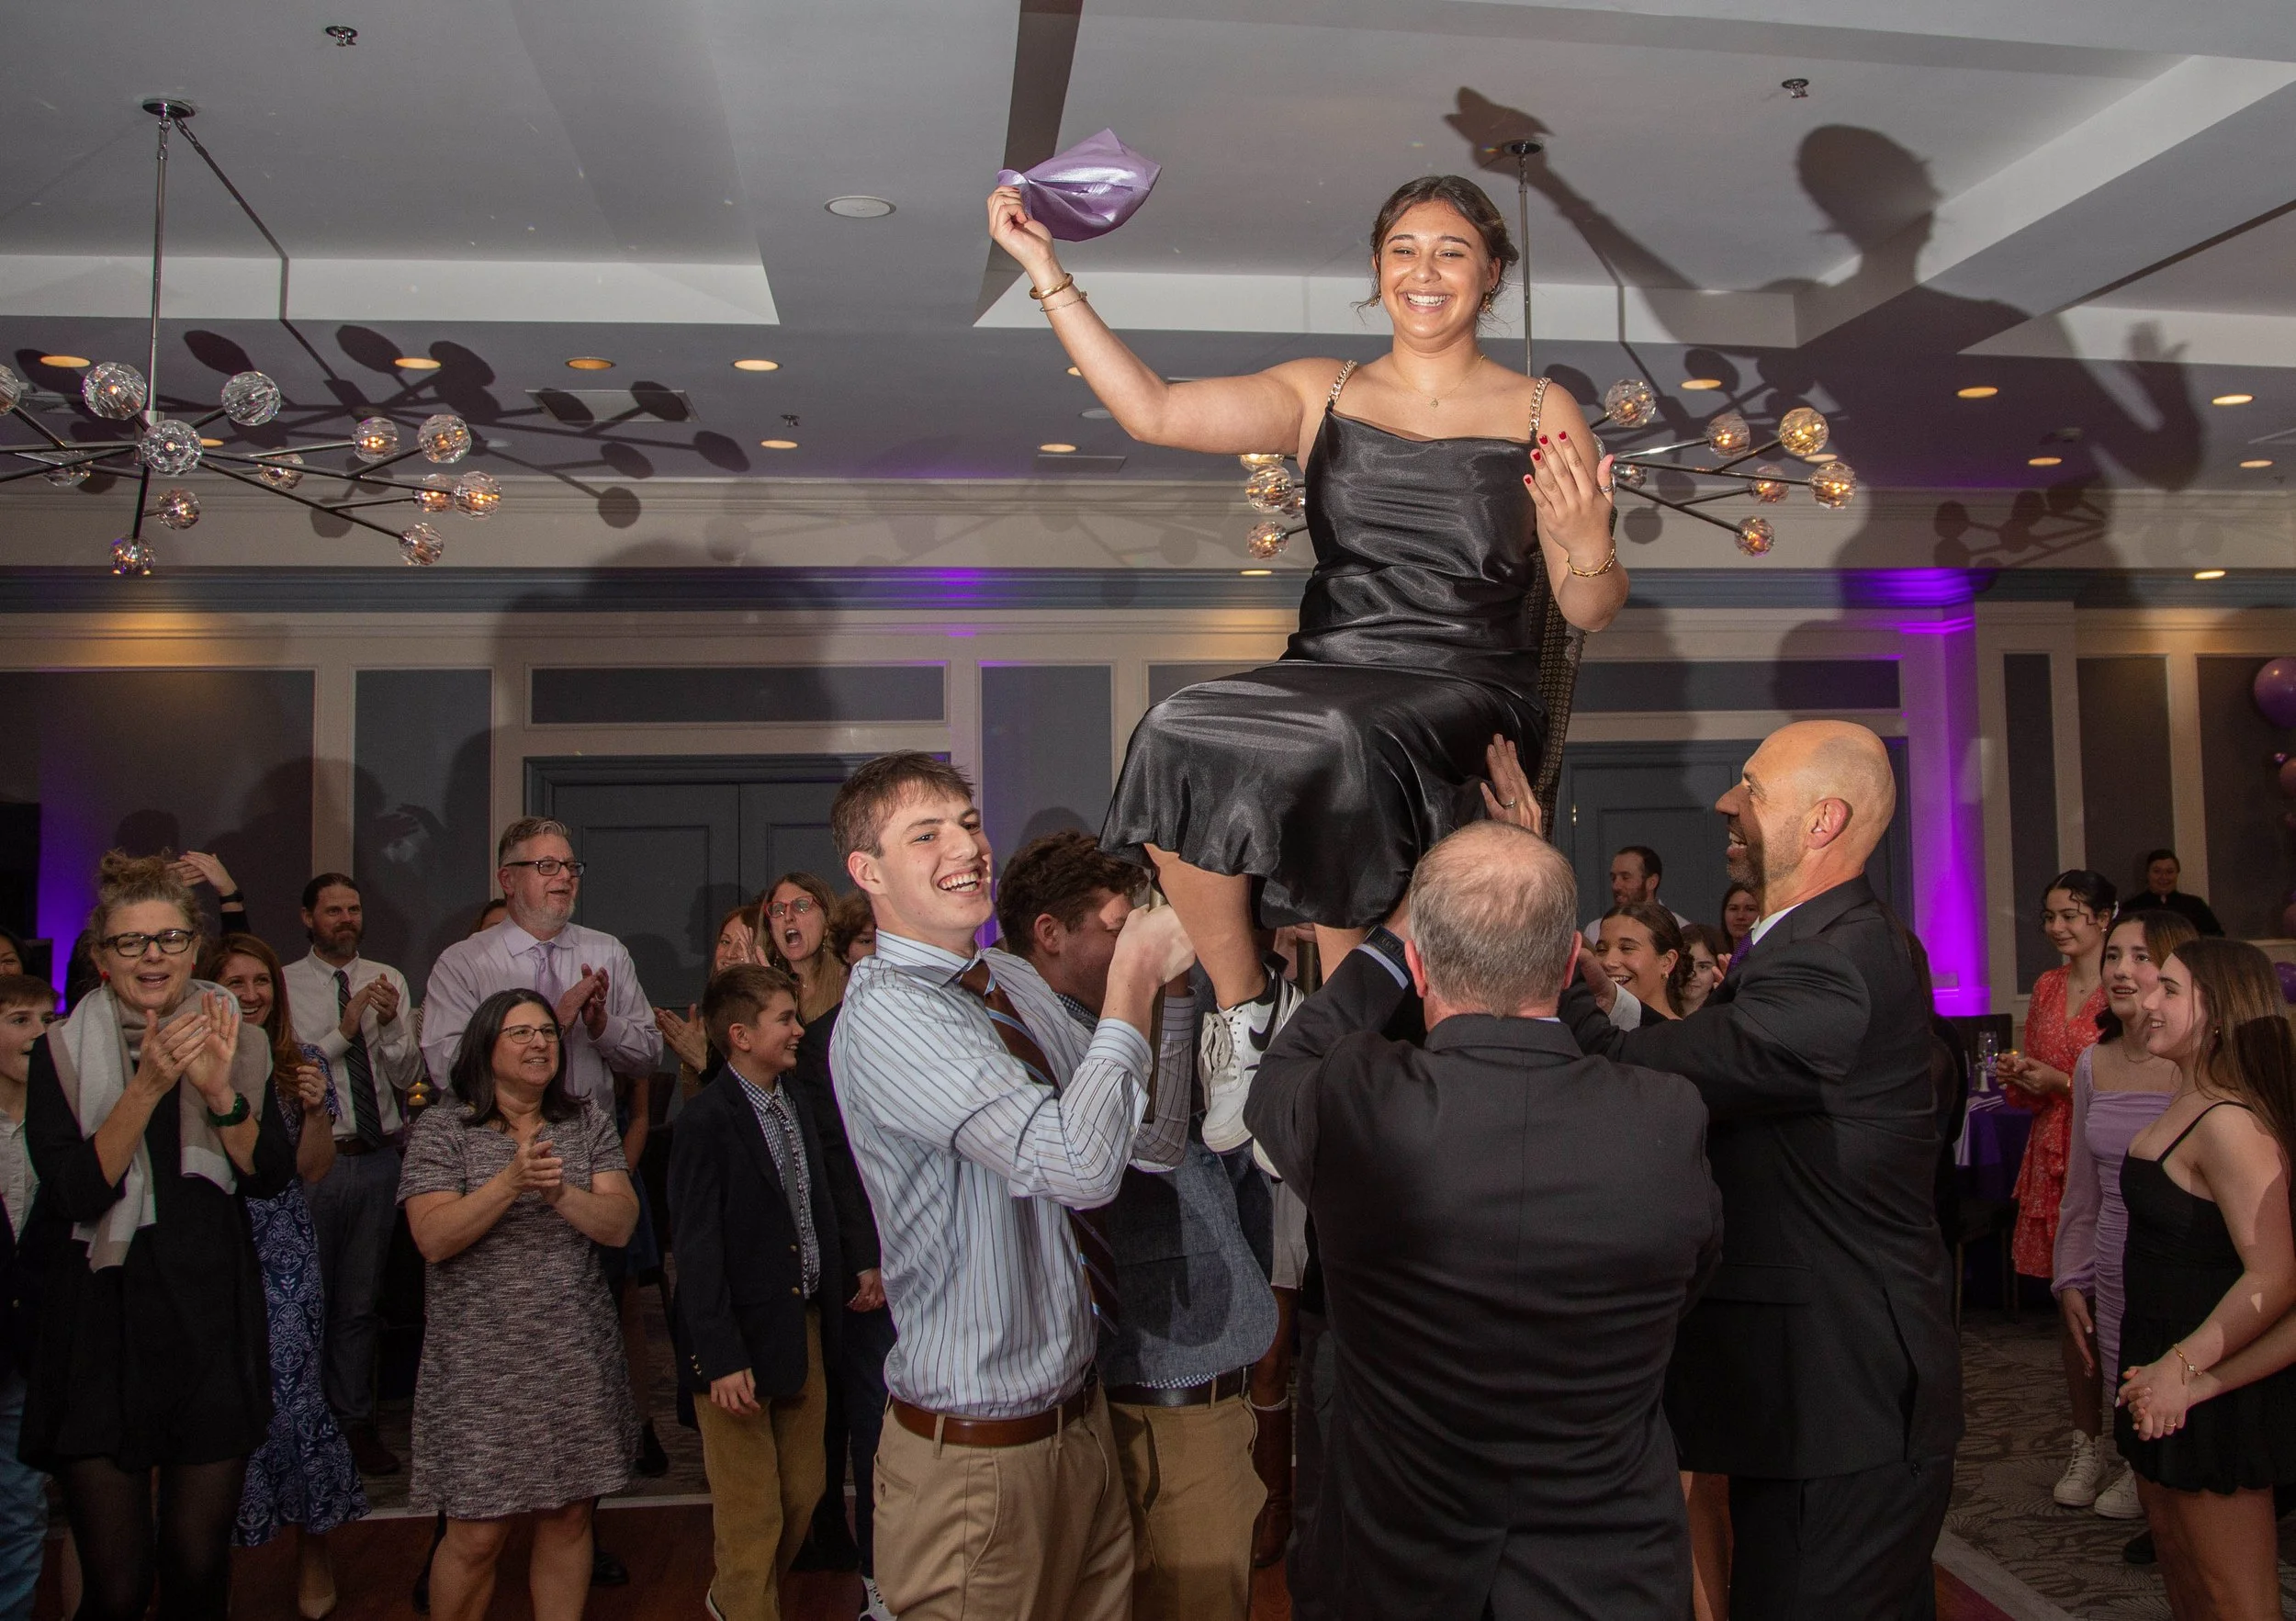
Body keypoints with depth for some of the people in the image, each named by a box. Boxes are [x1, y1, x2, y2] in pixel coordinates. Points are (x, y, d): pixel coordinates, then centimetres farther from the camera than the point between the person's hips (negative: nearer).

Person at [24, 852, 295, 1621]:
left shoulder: (236, 1043, 6)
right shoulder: (63, 1053, -2)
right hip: (105, 1321, -2)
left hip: (214, 1317, 2)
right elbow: (75, 1194, -13)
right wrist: (149, 1085, -22)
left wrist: (220, 1089, -17)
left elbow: (271, 1177, -2)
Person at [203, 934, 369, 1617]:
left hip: (285, 1257, 0)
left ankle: (314, 1549, 13)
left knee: (294, 1398, -4)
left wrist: (315, 1108, -14)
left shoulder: (302, 1066, 6)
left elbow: (313, 1170, 3)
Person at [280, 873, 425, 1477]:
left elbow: (408, 1075, 0)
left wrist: (390, 1023, -17)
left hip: (379, 1157, 3)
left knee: (361, 1301, 14)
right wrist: (345, 1028, -22)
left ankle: (355, 1421, 26)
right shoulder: (285, 984, -4)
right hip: (315, 1156, -3)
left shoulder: (389, 980, 4)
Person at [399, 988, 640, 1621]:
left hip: (577, 1358, 3)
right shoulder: (441, 1127, -2)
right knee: (477, 1536, 0)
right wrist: (511, 1181, -24)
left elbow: (620, 1225, -3)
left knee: (569, 1519, 10)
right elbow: (434, 1238, -13)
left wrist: (559, 1192, -20)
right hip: (481, 1366, -3)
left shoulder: (588, 1122, 7)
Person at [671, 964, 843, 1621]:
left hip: (805, 1328, 8)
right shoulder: (709, 1122, -14)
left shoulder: (797, 1109, 9)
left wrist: (831, 1300, 7)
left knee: (803, 1494, 18)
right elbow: (698, 1250, -16)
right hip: (744, 1343, -8)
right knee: (752, 1512, 4)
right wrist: (720, 1357, -18)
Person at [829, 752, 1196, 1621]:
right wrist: (1132, 980, -20)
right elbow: (1078, 1163, -32)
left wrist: (1169, 976, -7)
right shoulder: (886, 1012, -22)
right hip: (982, 1454, -8)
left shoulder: (1017, 981, 5)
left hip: (1080, 1414, 8)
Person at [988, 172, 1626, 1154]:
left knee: (1347, 750, -36)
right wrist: (1045, 270, 0)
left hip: (1469, 694, -2)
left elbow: (1591, 614, 8)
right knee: (1178, 740, -28)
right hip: (1326, 672, 3)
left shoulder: (1541, 415, 10)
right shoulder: (1321, 395, 14)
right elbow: (1153, 412, 0)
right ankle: (1243, 1006, -7)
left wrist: (1587, 546, -16)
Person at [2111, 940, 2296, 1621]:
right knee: (2174, 1551, 21)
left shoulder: (2230, 1124, -23)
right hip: (2165, 1368, 9)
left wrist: (2186, 1367, -20)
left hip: (2215, 1387, -9)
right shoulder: (2186, 1106, 7)